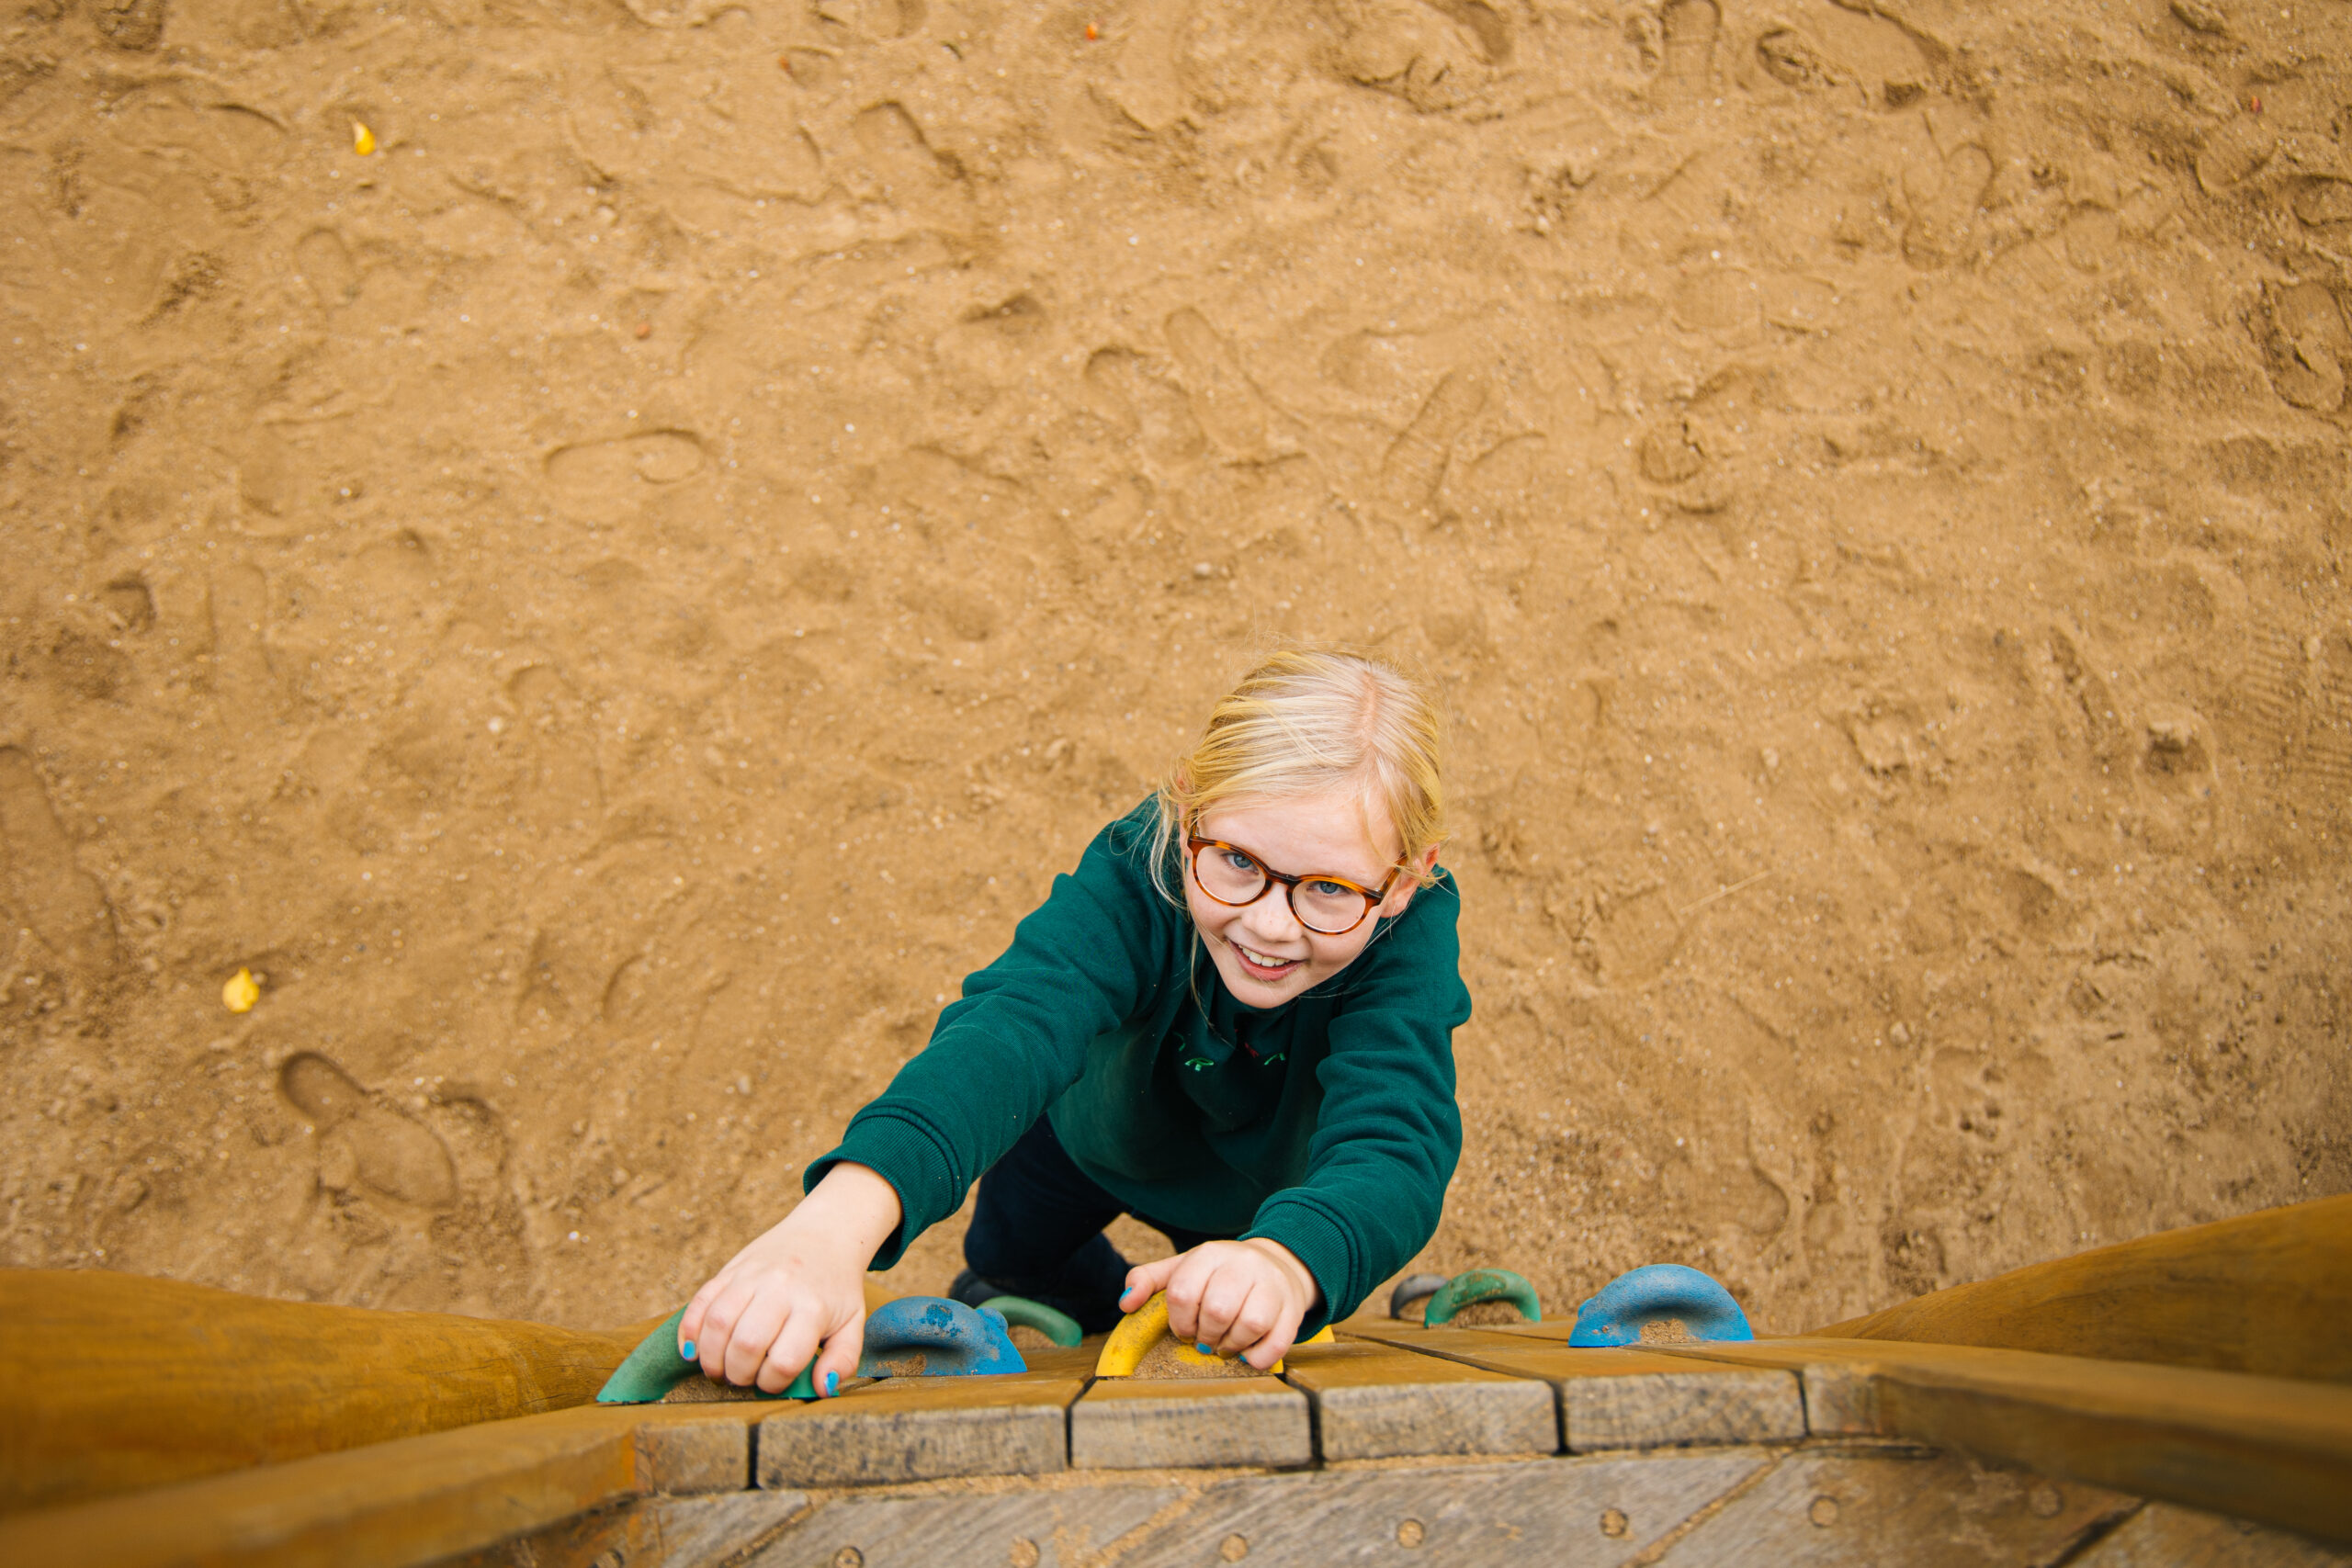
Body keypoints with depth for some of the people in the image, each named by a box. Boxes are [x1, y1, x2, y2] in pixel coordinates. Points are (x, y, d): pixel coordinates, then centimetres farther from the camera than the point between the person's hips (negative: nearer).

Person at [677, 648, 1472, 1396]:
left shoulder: (1410, 940, -43)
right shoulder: (1133, 878, -44)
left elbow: (1392, 1142, -57)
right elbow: (1015, 1027, -61)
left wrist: (1284, 1260, -82)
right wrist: (840, 1219, -80)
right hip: (1094, 1130, 1)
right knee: (1007, 1253, 25)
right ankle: (1101, 1304, 59)